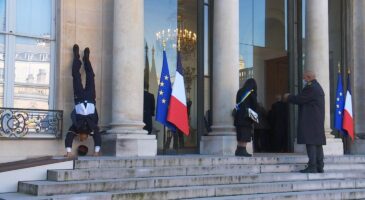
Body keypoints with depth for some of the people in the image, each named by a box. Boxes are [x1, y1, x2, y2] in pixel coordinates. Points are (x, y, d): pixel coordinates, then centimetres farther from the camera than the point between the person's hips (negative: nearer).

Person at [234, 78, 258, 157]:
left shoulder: (240, 91, 13)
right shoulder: (252, 92, -5)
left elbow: (237, 103, 14)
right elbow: (254, 105, -4)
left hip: (238, 115, 6)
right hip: (247, 116, -6)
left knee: (240, 134, 12)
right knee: (246, 134, -3)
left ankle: (239, 150, 13)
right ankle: (243, 150, -7)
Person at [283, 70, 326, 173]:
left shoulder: (310, 87, -13)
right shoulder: (318, 87, 20)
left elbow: (299, 99, -13)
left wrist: (288, 97, 4)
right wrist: (291, 97, 17)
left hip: (310, 122, -10)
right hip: (318, 121, 10)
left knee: (310, 143, -10)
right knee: (317, 143, 9)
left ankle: (312, 167, -12)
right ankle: (319, 167, 11)